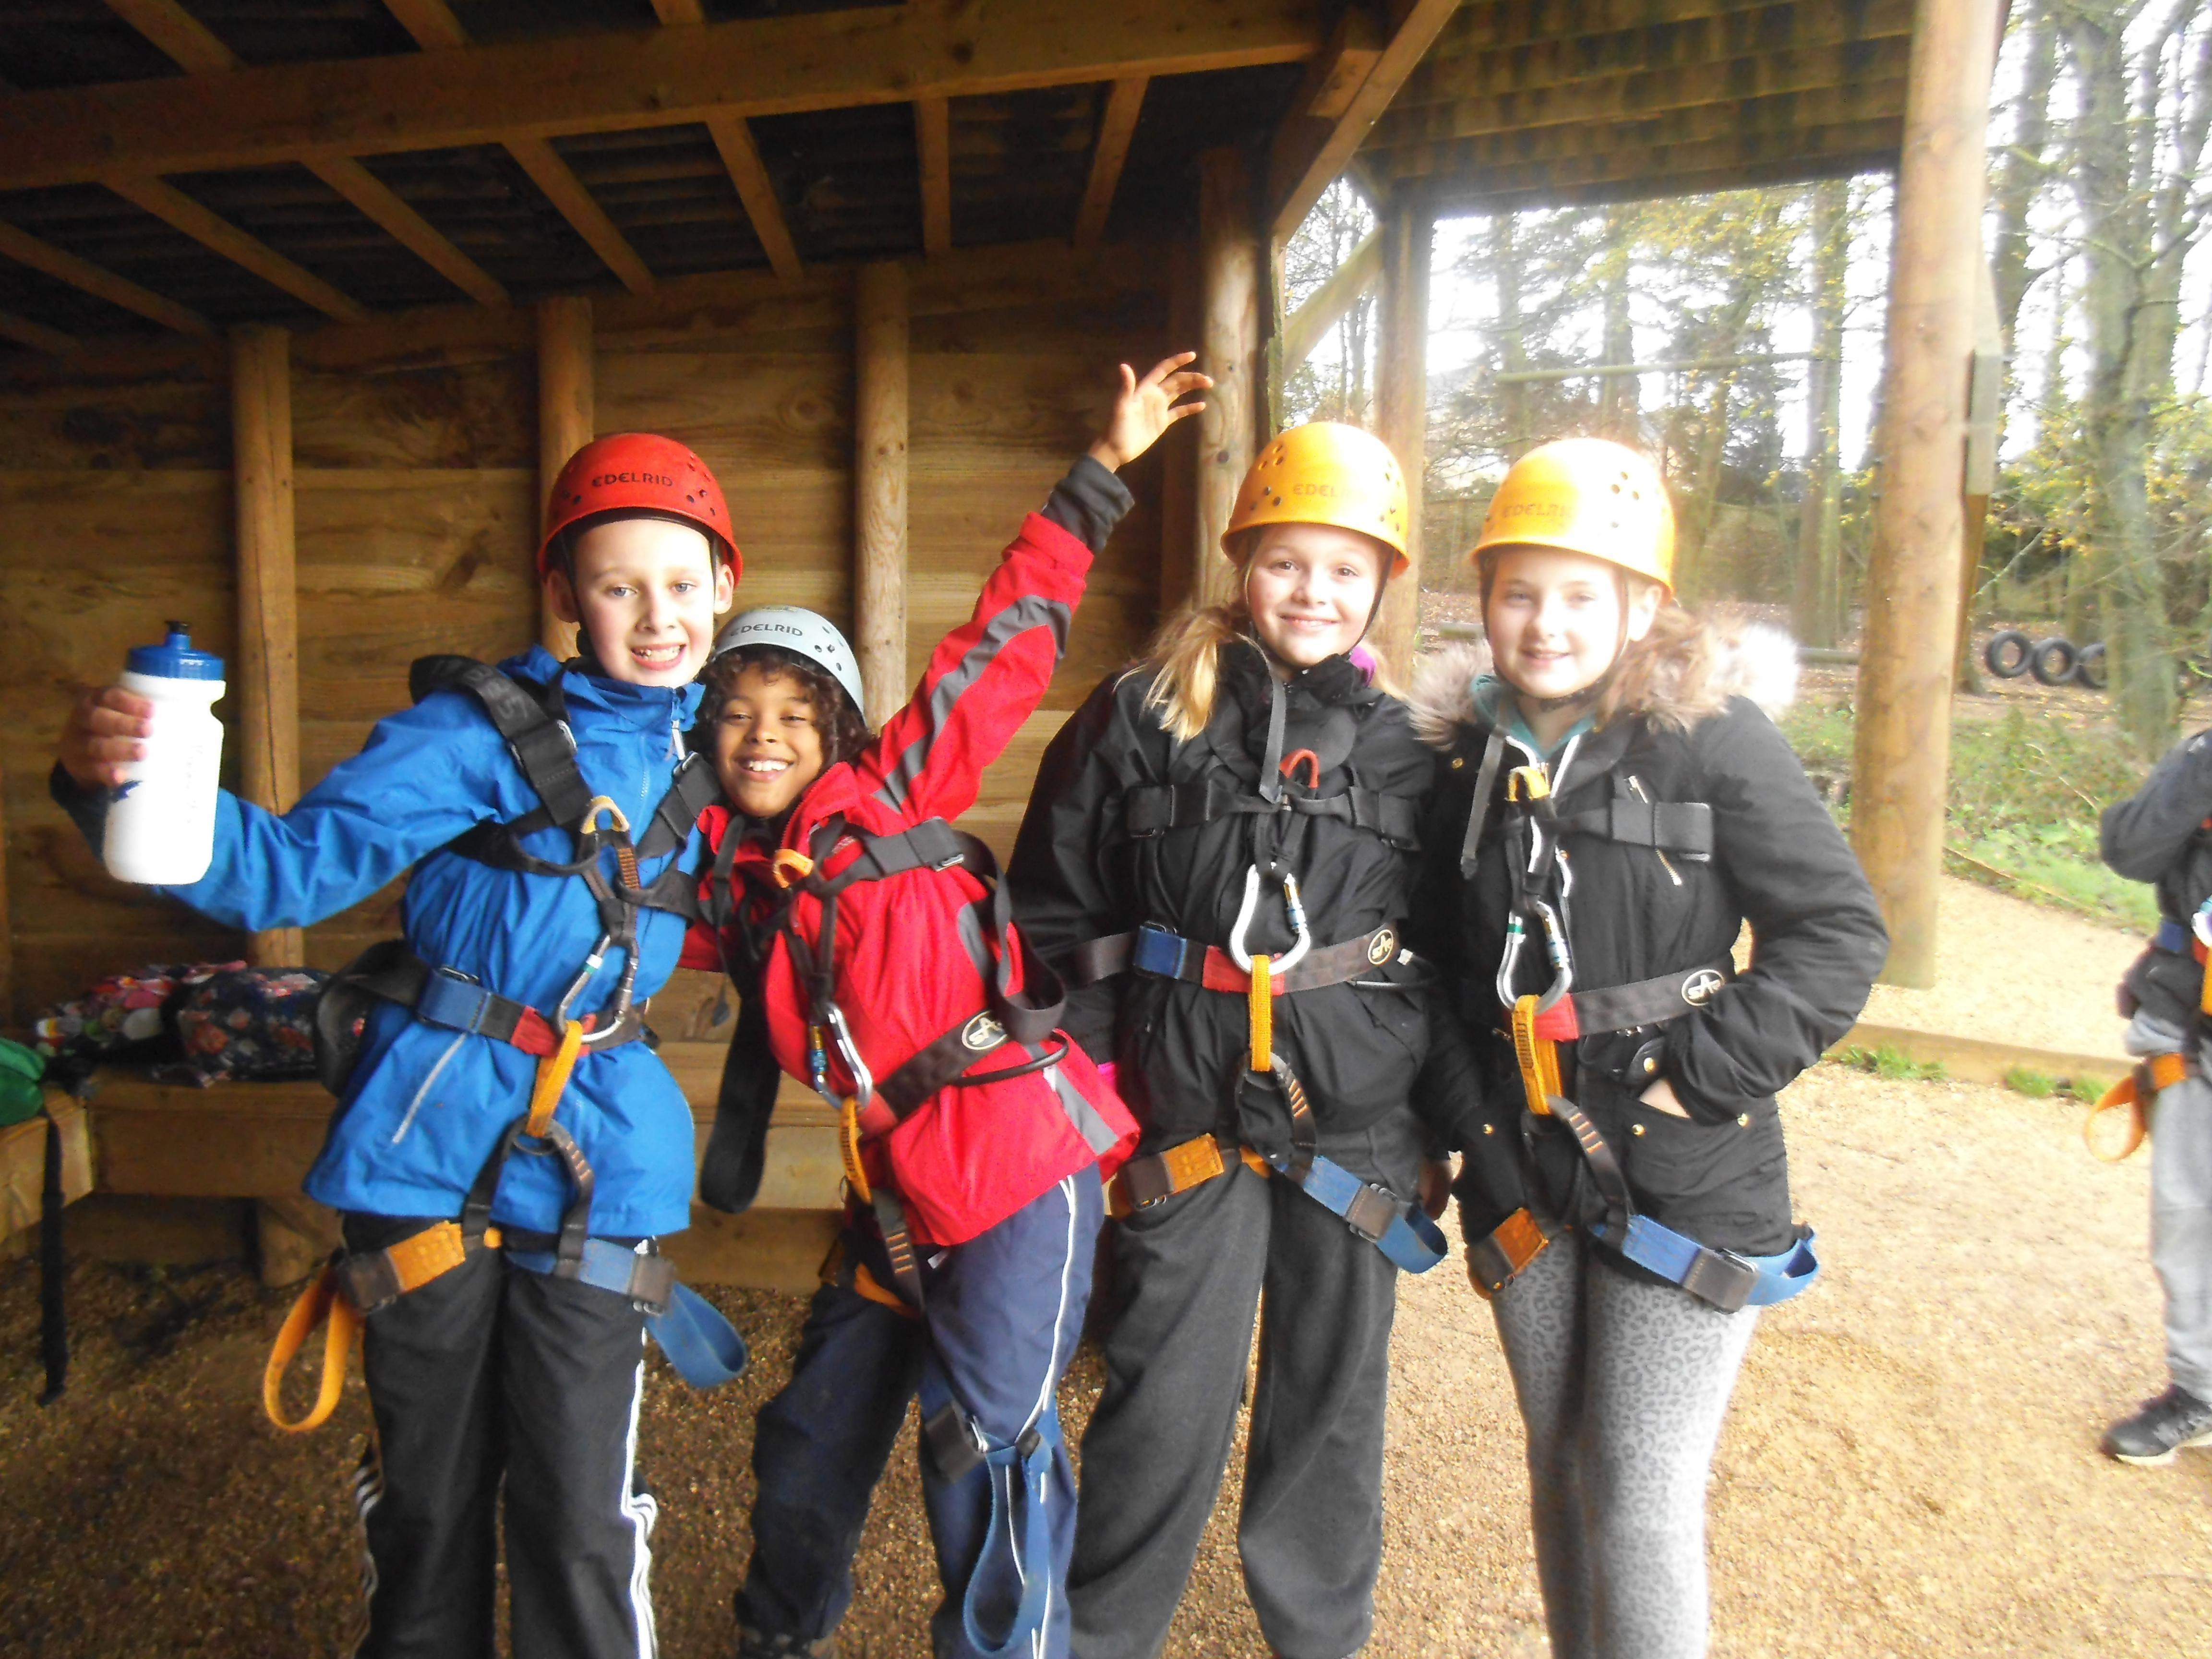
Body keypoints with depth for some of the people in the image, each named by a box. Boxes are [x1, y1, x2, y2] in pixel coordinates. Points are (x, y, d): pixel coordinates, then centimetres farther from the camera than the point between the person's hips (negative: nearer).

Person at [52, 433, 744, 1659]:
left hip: (594, 1171, 2)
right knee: (429, 1505, 16)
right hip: (434, 1147, -2)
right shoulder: (484, 728, -7)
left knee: (579, 1523, 5)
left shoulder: (701, 757, 6)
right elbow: (289, 868, -13)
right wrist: (115, 785, -29)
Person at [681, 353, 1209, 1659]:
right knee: (816, 1430, 20)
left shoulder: (887, 796, -5)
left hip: (1022, 1159, -6)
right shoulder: (723, 879, 9)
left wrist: (1103, 475, -10)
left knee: (988, 1433, -7)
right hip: (899, 1188, 7)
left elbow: (1008, 647, -9)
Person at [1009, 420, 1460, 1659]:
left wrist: (1444, 1113, 9)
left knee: (1334, 1403, 16)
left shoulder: (1405, 745, 5)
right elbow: (1058, 914, 0)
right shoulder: (1139, 718, -2)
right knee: (1167, 1401, 6)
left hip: (1358, 1116, 3)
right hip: (1189, 1111, -2)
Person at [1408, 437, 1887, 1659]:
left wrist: (1703, 1075, -14)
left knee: (1641, 1505, 0)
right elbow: (1439, 955, 12)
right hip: (1525, 1177, 5)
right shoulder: (1470, 751, 4)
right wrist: (1461, 1095, 2)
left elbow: (1841, 932, -7)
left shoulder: (1714, 735, -10)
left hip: (1684, 1185, -4)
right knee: (1558, 1470, 20)